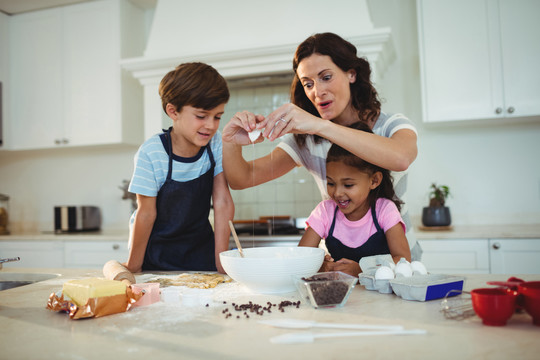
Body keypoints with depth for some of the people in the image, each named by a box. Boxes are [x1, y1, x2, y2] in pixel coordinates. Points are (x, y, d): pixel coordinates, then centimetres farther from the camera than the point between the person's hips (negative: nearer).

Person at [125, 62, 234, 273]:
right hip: (157, 253, -2)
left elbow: (223, 202, -13)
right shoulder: (151, 153, -22)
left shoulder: (215, 143, -13)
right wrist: (133, 266, -6)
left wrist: (220, 260, -14)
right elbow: (146, 213, -14)